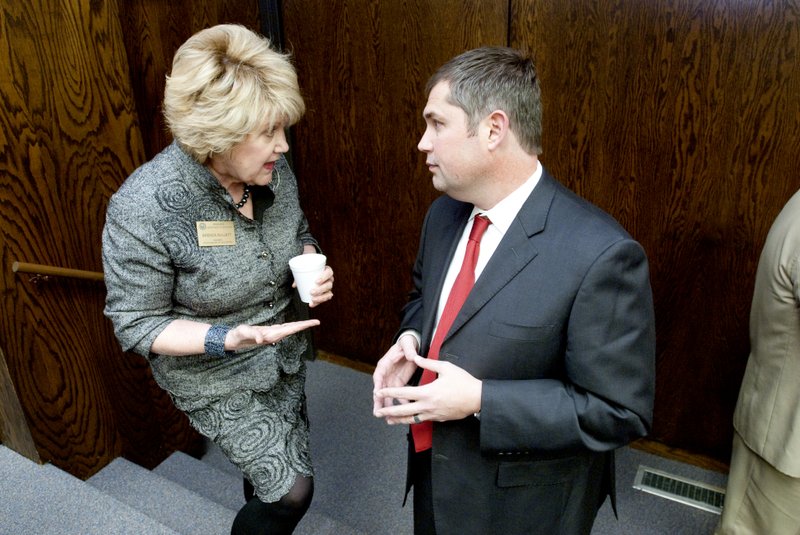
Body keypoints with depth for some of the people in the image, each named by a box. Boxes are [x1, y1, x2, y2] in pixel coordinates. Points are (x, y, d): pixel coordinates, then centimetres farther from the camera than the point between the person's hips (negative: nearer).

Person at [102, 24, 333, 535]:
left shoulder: (272, 170, -13)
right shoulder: (143, 208, -29)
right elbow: (136, 324, -18)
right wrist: (227, 338, -32)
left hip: (285, 351, 6)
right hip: (218, 377, -5)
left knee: (280, 461, 26)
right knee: (292, 489, -1)